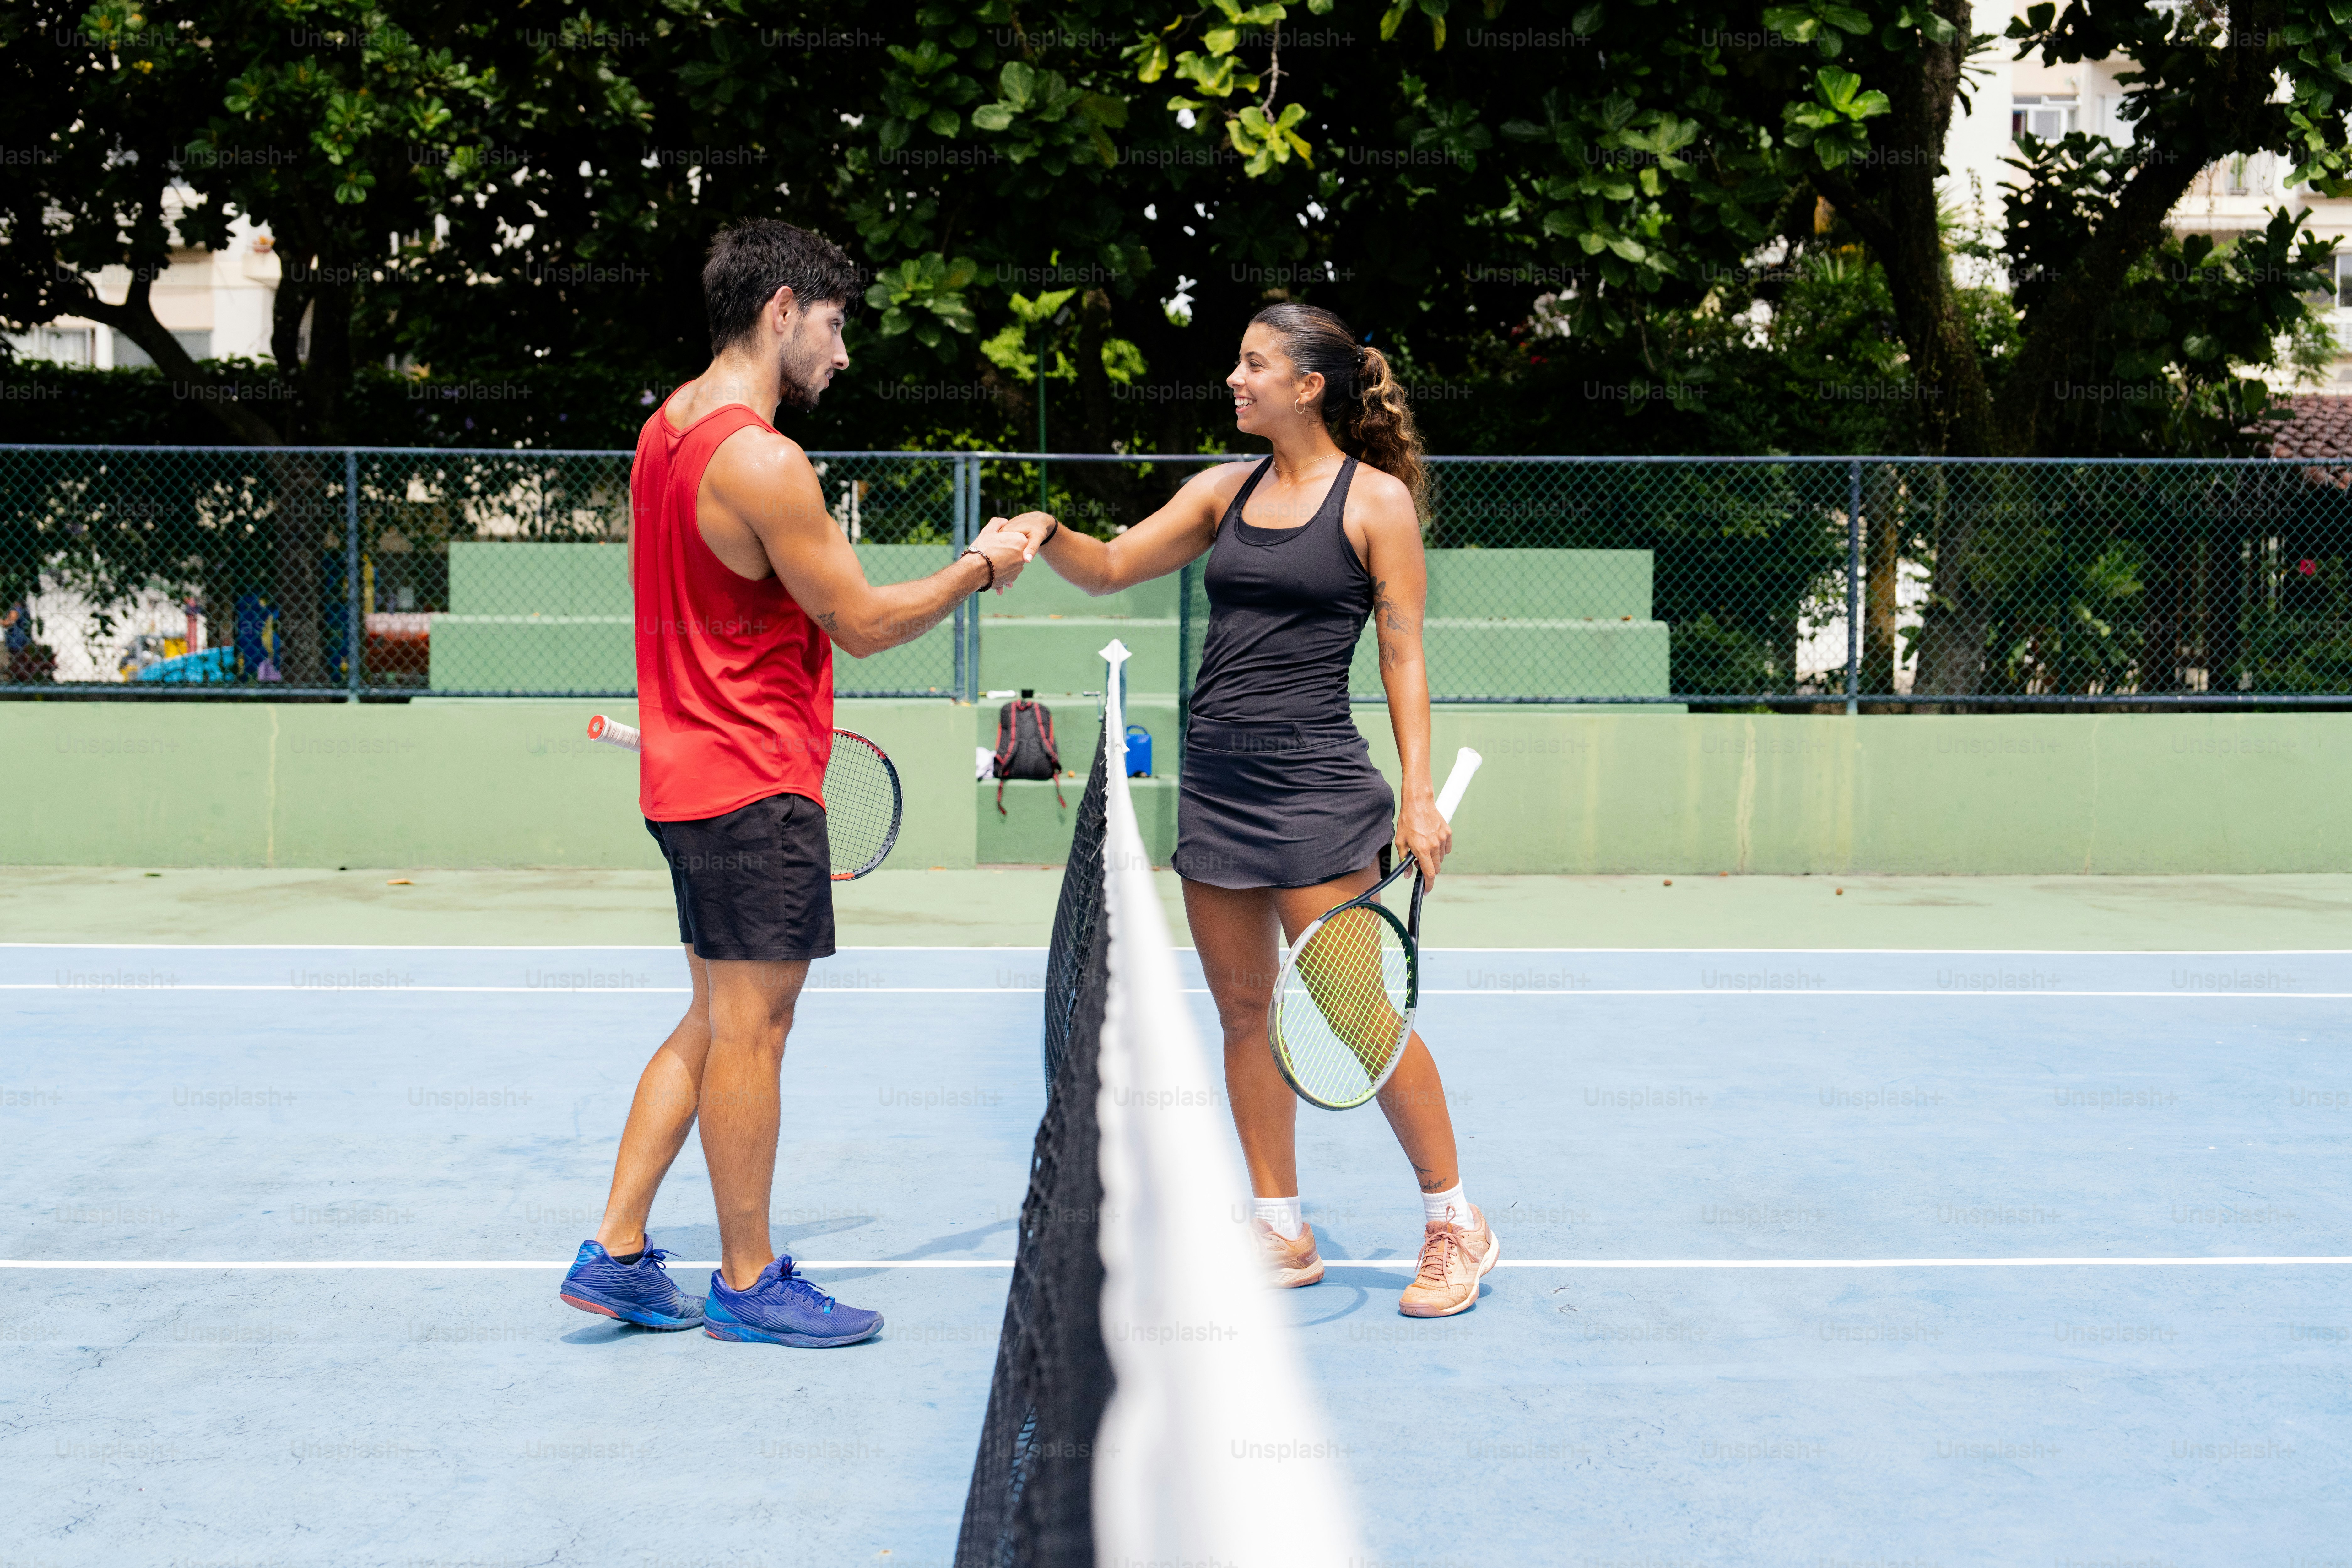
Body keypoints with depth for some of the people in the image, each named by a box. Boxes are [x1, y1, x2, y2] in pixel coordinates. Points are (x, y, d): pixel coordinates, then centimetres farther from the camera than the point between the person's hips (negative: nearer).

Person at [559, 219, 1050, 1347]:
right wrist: (978, 566, -2)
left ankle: (617, 1255, 18)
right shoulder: (763, 462, -20)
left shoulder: (668, 428, 11)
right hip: (755, 786, -10)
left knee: (716, 1022, 16)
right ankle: (749, 1283, 12)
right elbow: (863, 624, -15)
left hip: (691, 775, 10)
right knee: (750, 1027, 0)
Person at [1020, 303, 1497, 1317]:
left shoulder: (1376, 498, -3)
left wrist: (1419, 795, -11)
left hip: (1314, 783, -6)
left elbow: (1403, 657, -5)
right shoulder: (1226, 490, 12)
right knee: (1244, 1012, 9)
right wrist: (1044, 533, -6)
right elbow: (1110, 568, 14)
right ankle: (1282, 1232, 20)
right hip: (1215, 779, 6)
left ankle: (1455, 1224, 10)